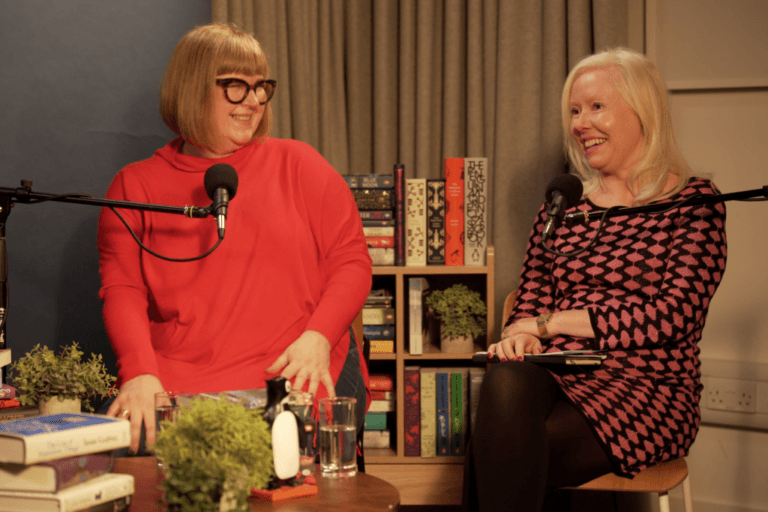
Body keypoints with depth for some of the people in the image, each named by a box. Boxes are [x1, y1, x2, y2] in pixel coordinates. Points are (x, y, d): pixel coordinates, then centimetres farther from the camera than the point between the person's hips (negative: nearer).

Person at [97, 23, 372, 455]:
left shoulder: (299, 164, 13)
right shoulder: (136, 185, 13)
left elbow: (351, 261, 9)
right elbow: (122, 290, 3)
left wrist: (318, 337, -10)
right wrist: (140, 372, -16)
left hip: (296, 375, 0)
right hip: (179, 386, 1)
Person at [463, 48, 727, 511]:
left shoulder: (694, 203, 4)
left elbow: (675, 315, -9)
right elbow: (530, 298, 14)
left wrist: (551, 323, -11)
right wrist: (519, 335, -13)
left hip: (644, 390, -3)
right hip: (553, 377, 4)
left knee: (503, 453, -31)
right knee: (506, 383, -34)